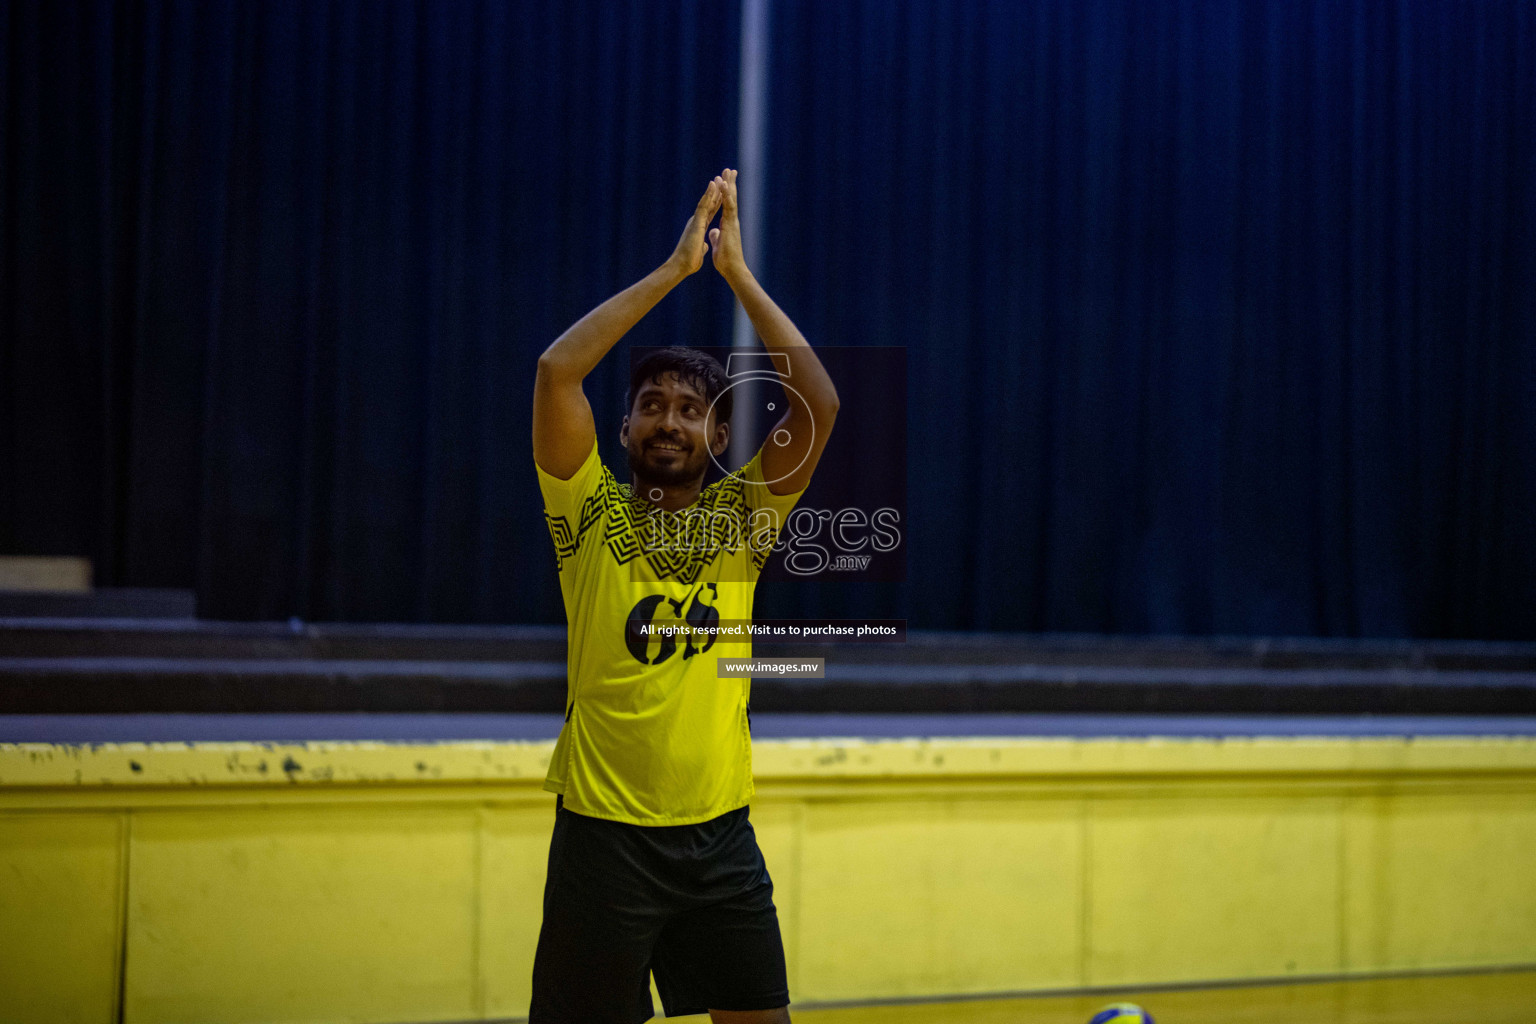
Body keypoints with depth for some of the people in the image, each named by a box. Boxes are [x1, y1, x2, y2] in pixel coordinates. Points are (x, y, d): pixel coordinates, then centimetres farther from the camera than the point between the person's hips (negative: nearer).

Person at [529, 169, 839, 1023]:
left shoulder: (741, 519, 4)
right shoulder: (592, 515, -1)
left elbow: (818, 403, -8)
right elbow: (558, 371, -14)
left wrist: (738, 272, -7)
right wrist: (675, 268, -11)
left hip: (720, 831, 2)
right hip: (605, 831, -2)